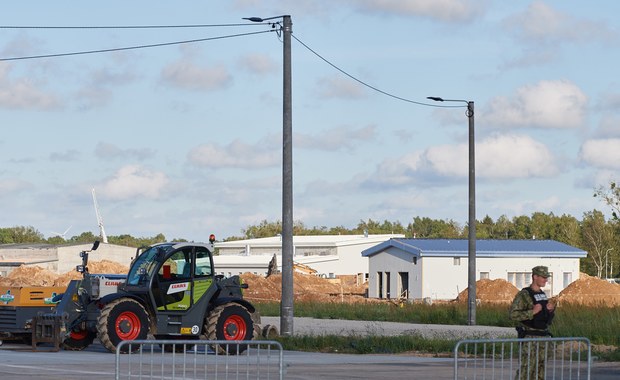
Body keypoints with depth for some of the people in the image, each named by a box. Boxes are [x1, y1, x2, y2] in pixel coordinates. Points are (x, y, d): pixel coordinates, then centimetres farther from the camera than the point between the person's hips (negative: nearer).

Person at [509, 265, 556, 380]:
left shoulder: (543, 295, 13)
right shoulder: (523, 295, -12)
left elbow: (548, 317, 21)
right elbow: (513, 314, -19)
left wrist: (551, 309, -1)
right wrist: (533, 311, -25)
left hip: (542, 337, 8)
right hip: (529, 337, -8)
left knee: (540, 370, 7)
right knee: (526, 370, -9)